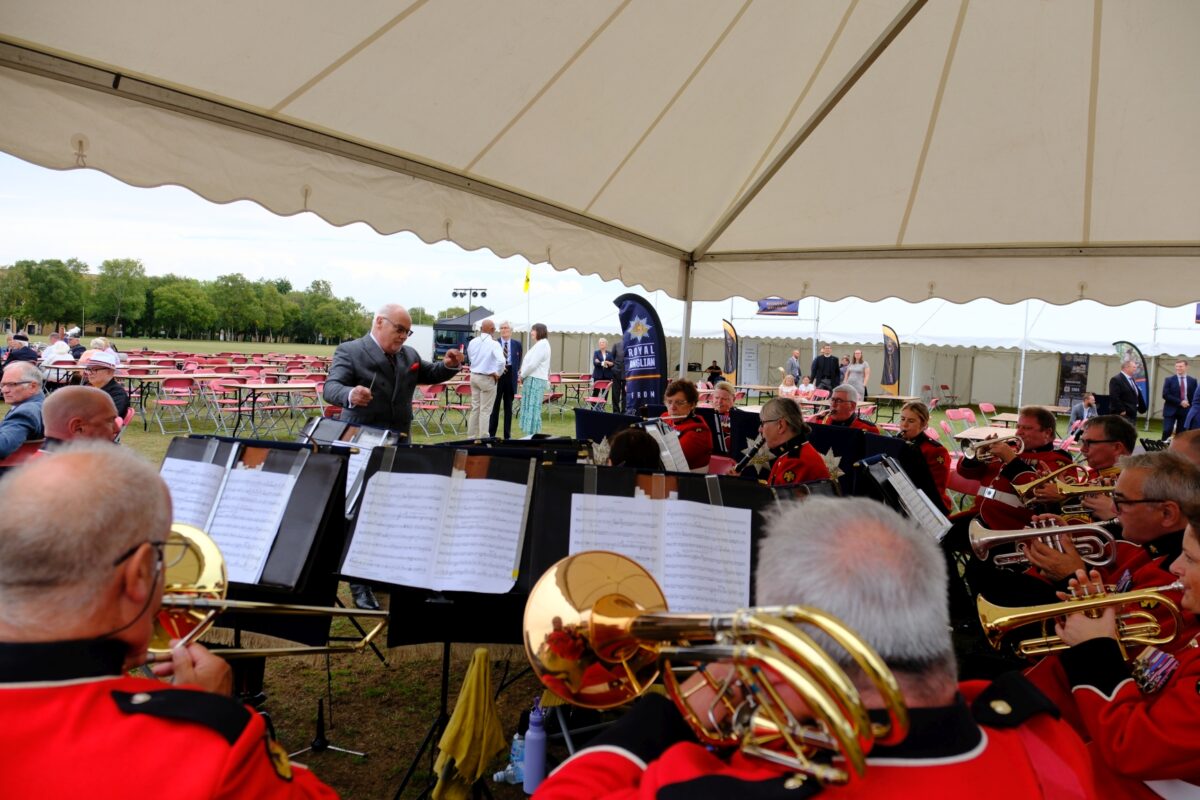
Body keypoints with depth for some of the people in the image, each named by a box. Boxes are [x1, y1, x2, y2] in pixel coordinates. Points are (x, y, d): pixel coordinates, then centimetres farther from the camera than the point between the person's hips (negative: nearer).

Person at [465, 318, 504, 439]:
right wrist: (498, 374, -12)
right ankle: (483, 438, 3)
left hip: (474, 376, 6)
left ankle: (471, 437, 18)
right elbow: (501, 361, -28)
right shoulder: (493, 343, -15)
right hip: (487, 378, -6)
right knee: (485, 410, 0)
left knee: (475, 408, 13)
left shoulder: (473, 342, 5)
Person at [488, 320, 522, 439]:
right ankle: (491, 433, 12)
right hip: (497, 375, -1)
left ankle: (507, 435, 13)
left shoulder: (517, 344, 7)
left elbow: (518, 360, 11)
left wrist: (517, 374, -1)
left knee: (508, 406, 7)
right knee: (495, 405, 5)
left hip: (510, 376, 1)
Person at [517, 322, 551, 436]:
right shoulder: (539, 344, 20)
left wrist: (522, 375, -6)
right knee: (530, 408, 10)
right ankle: (530, 435, 14)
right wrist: (523, 375, 12)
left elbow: (532, 364, -18)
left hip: (535, 380, -10)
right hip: (533, 379, 10)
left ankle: (532, 435, -7)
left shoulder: (542, 344, -12)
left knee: (532, 408, -8)